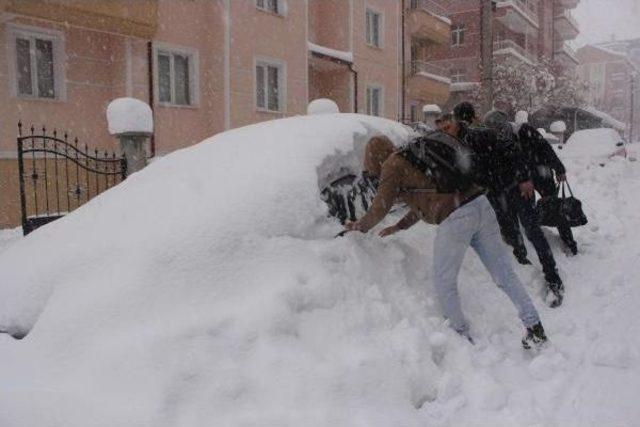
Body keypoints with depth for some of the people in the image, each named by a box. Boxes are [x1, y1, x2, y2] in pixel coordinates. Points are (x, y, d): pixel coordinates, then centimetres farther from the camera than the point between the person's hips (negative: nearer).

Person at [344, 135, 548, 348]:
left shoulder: (392, 165, 3)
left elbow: (380, 208, 4)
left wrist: (359, 226, 22)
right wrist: (398, 227, 43)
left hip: (455, 218, -8)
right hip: (480, 203, 8)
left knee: (445, 282, 10)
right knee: (504, 274, 11)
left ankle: (461, 335, 22)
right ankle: (535, 328, 15)